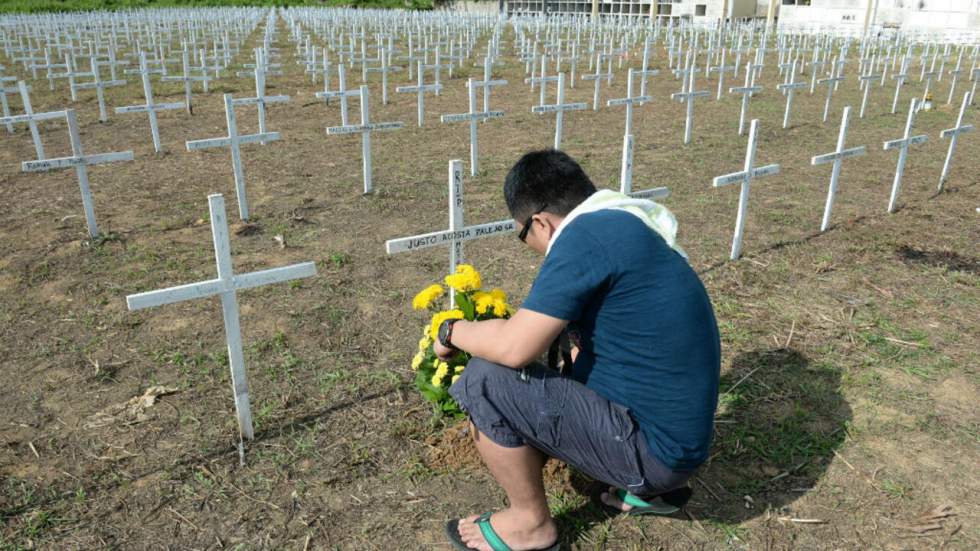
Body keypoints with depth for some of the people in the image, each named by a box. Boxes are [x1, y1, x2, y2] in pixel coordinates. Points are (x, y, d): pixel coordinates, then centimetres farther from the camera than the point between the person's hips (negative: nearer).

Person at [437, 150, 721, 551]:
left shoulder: (587, 235, -21)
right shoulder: (627, 227, 10)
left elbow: (515, 347, -22)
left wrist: (452, 331, -4)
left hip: (653, 448, -10)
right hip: (676, 431, 10)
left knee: (485, 381, -13)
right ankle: (654, 486, 22)